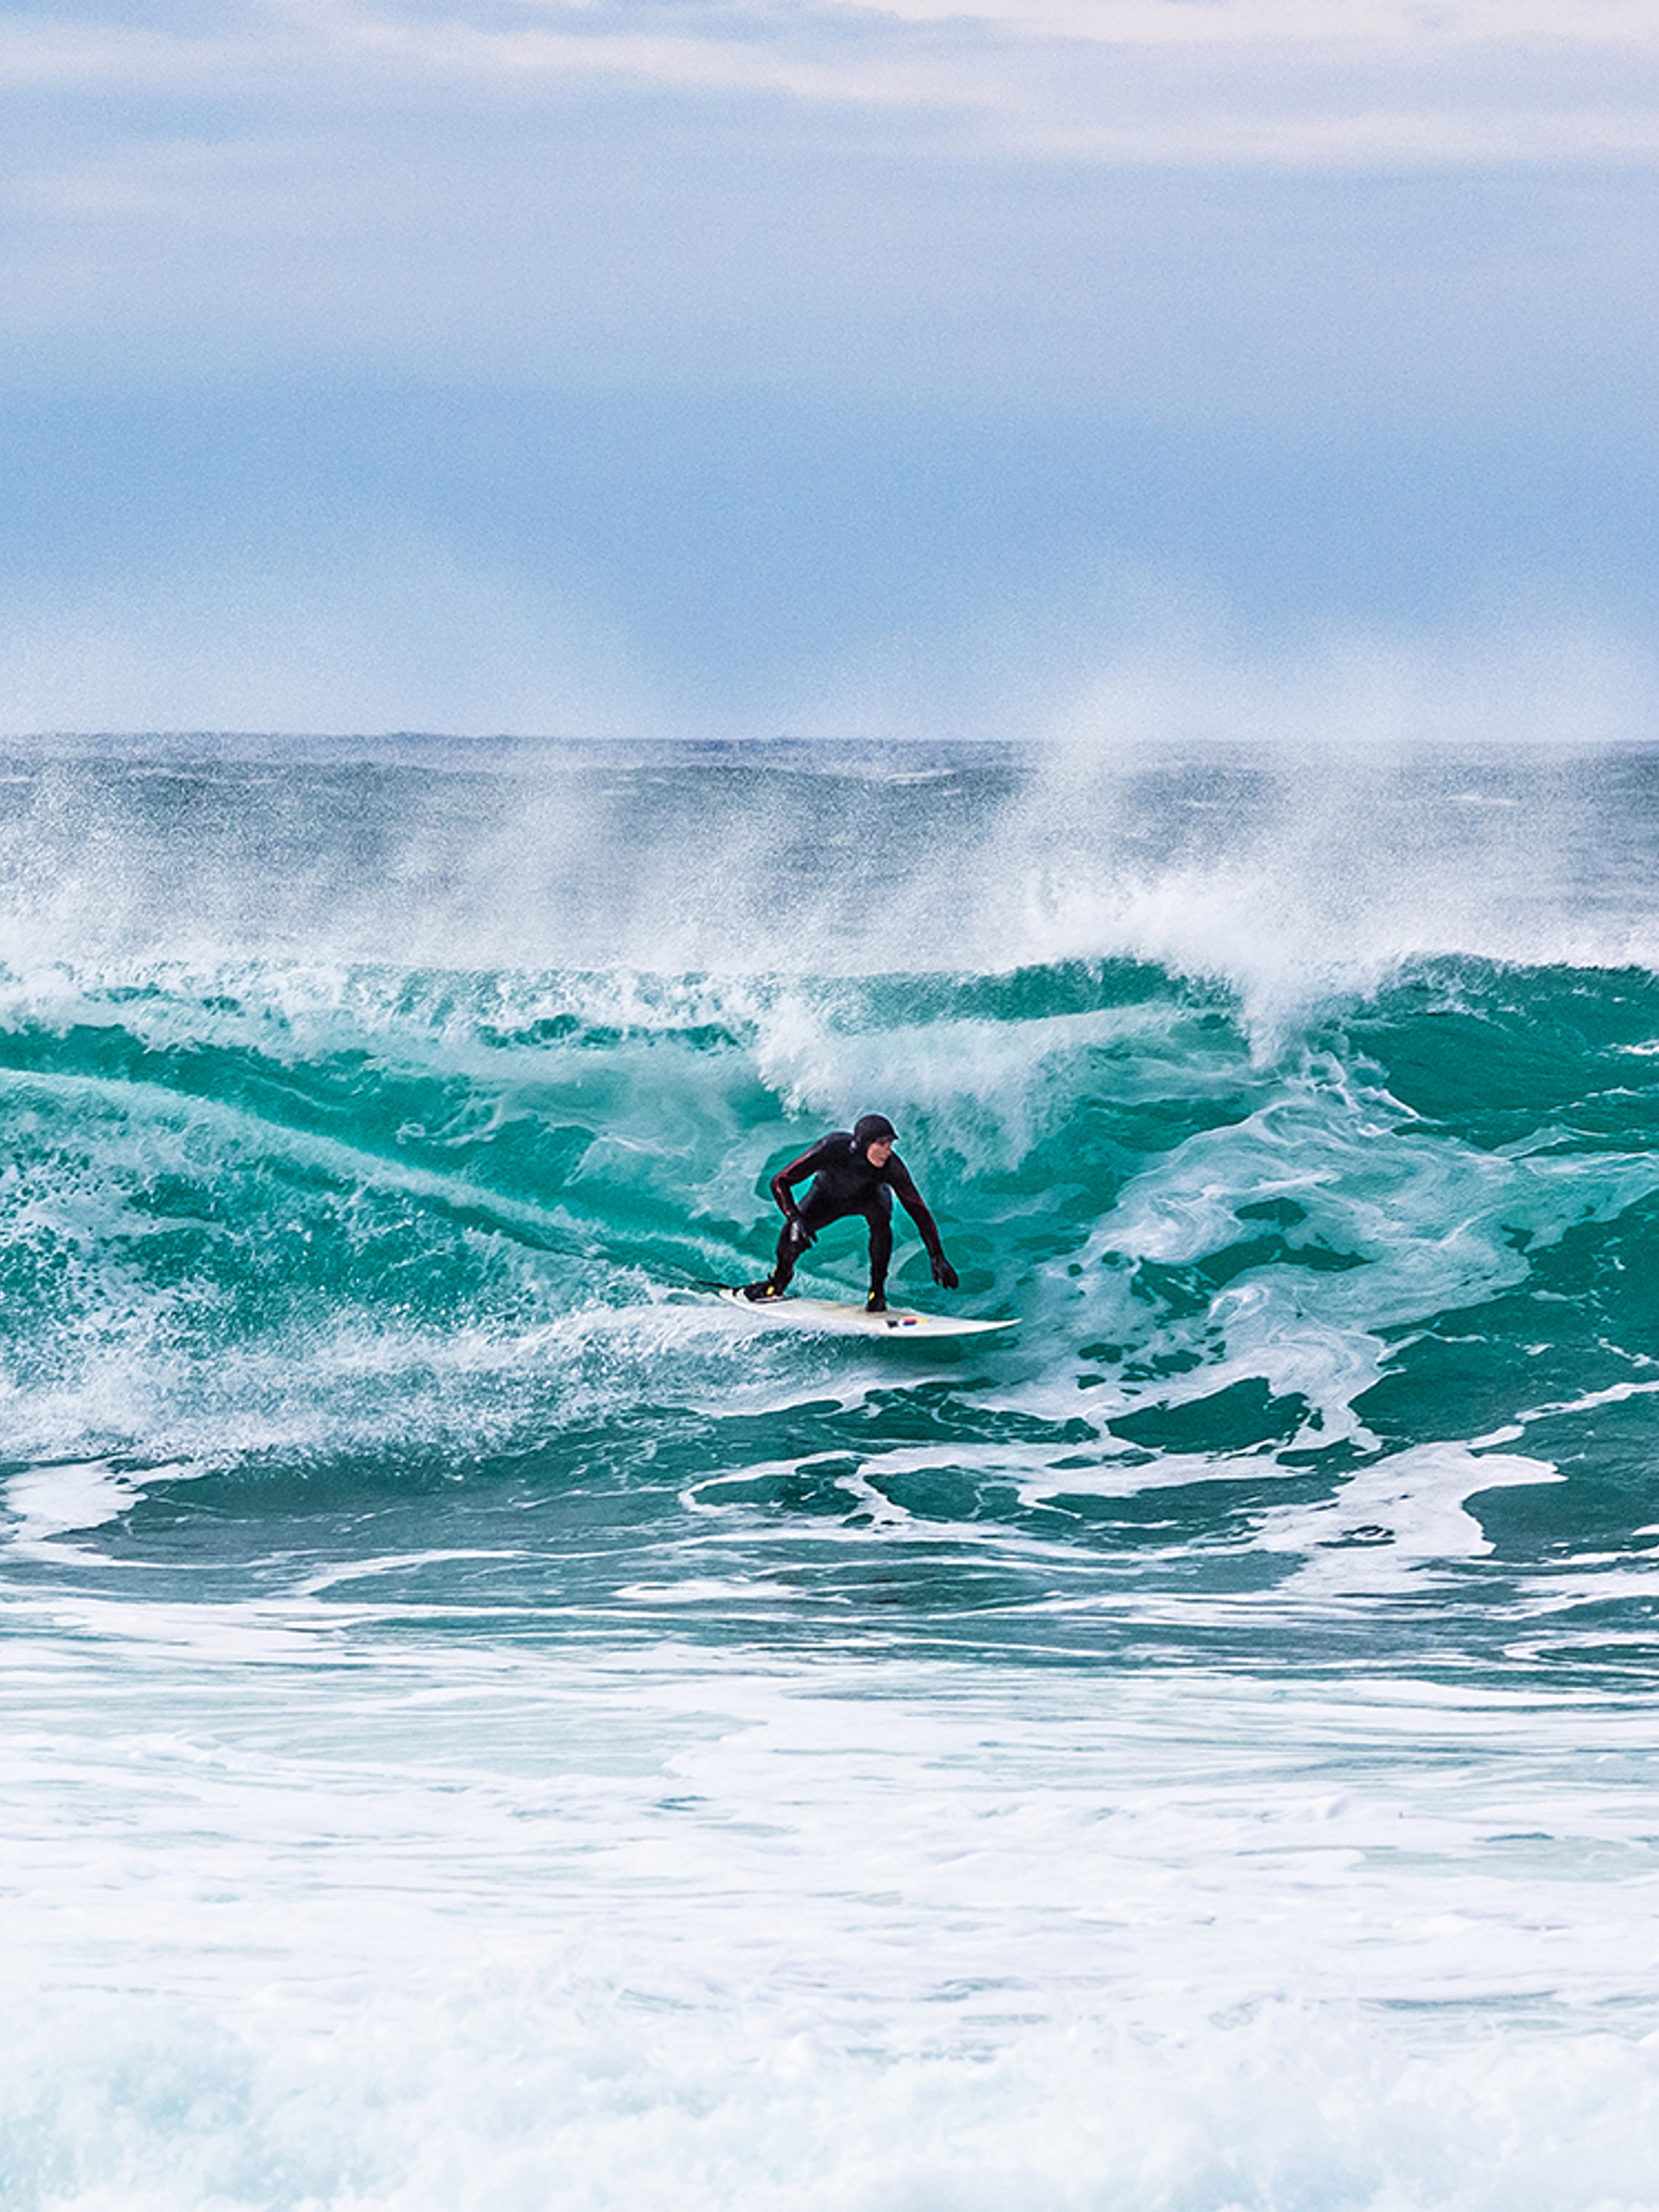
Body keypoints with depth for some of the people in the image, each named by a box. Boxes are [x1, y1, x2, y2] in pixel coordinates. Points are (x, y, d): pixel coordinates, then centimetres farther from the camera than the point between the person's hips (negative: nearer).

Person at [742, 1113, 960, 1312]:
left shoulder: (892, 1167, -36)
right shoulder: (832, 1148, -39)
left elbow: (918, 1211, -29)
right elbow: (780, 1182, -33)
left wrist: (937, 1258, -34)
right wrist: (795, 1219, -47)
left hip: (869, 1196, 0)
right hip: (828, 1196, 0)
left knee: (880, 1217, -33)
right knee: (794, 1233, -21)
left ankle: (877, 1291, -18)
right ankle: (778, 1279, 12)